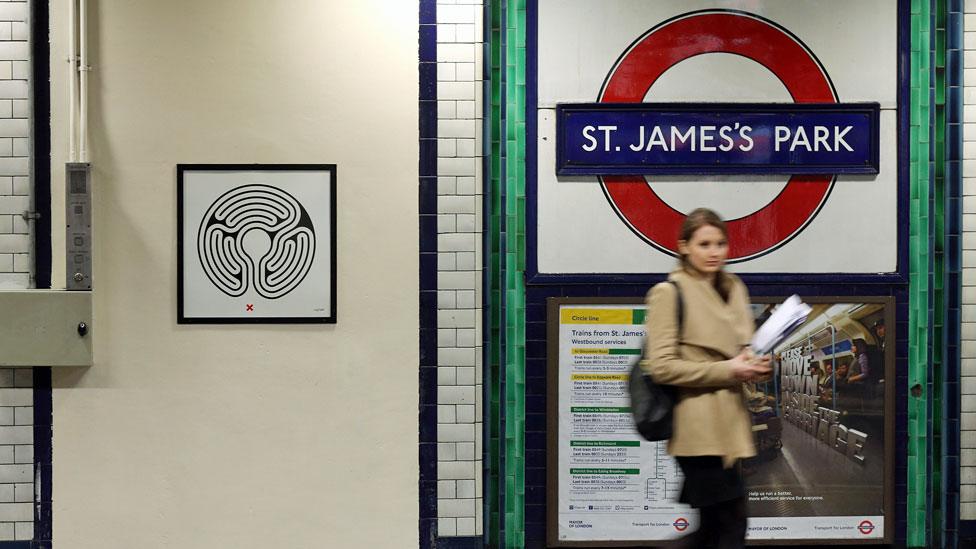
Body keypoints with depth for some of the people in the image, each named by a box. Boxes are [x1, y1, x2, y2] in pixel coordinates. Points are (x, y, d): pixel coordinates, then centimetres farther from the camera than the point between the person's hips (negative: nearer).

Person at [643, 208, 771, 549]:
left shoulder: (734, 289, 14)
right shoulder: (669, 292, -8)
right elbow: (661, 366, -14)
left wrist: (756, 365, 1)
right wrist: (726, 370, -16)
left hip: (729, 418, 8)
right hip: (698, 427, -8)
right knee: (732, 521, -6)